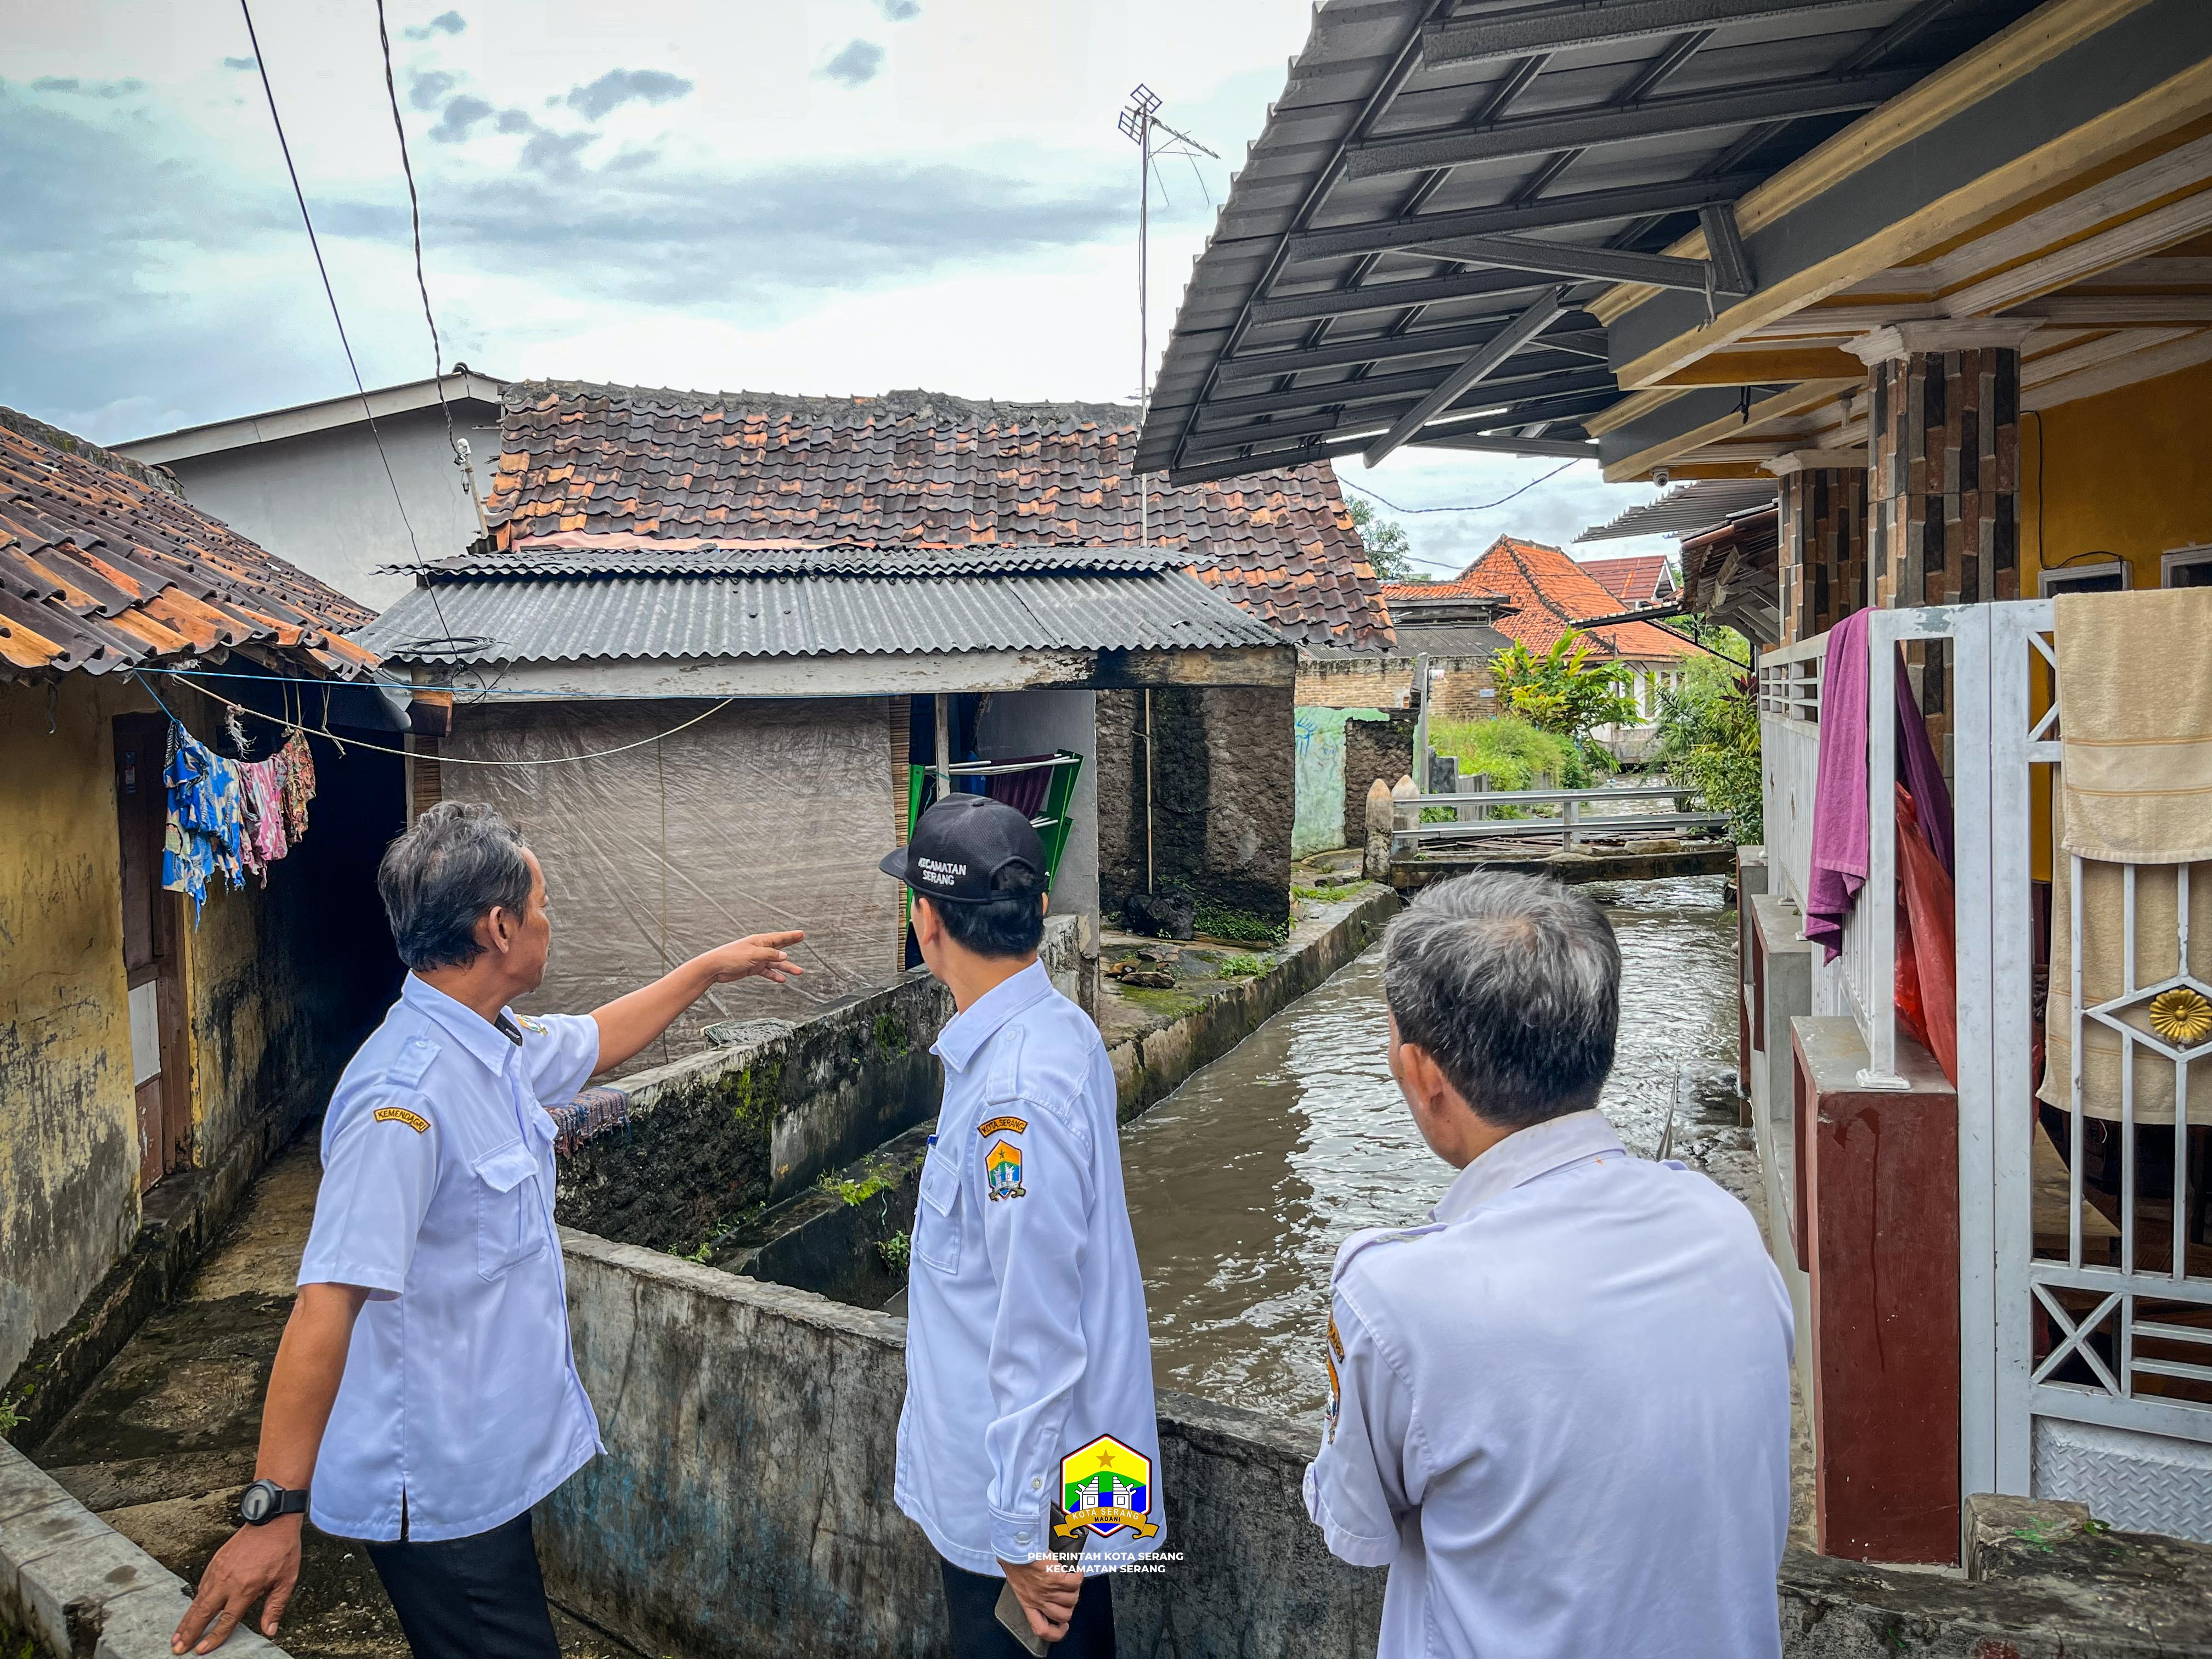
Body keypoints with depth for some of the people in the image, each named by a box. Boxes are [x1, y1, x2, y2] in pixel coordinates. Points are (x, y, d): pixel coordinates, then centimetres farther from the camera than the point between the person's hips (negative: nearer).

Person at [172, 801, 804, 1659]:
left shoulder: (496, 1043, 2)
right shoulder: (405, 1097, -27)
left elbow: (591, 1040, 24)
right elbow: (327, 1303, -30)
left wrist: (710, 968, 30)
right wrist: (275, 1510, -29)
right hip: (436, 1491, -9)